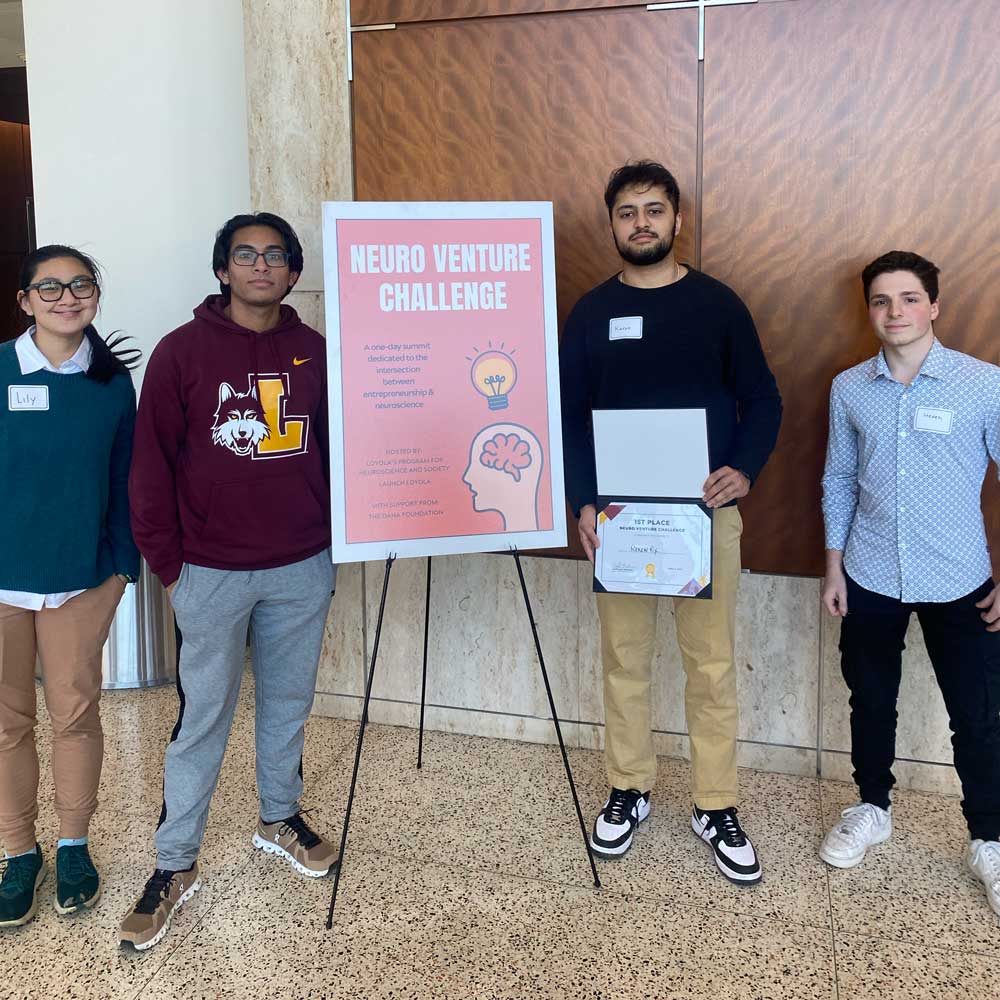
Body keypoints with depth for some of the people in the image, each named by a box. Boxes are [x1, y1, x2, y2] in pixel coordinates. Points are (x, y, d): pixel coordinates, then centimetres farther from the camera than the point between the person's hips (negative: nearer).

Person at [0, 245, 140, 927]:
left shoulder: (112, 379, 1)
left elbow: (124, 478, 5)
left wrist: (124, 562, 4)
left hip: (84, 576, 1)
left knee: (76, 713, 10)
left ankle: (74, 846, 29)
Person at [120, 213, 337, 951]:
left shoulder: (315, 352, 4)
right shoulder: (183, 351, -4)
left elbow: (335, 448, 9)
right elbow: (153, 461, -4)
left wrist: (334, 534, 6)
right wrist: (165, 560, -5)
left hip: (303, 567, 3)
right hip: (212, 572, -3)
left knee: (290, 701, 16)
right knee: (203, 717, 4)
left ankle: (281, 819, 37)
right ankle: (175, 865, 19)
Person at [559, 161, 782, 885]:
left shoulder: (718, 304, 2)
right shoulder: (592, 312, 5)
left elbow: (763, 399, 3)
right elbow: (569, 416, 4)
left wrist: (744, 469, -16)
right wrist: (583, 501, -8)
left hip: (706, 512, -1)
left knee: (713, 664, 4)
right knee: (625, 660, 10)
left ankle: (717, 808, 19)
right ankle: (630, 792, 27)